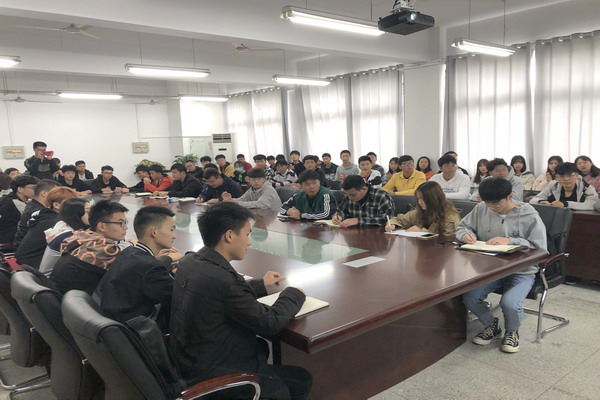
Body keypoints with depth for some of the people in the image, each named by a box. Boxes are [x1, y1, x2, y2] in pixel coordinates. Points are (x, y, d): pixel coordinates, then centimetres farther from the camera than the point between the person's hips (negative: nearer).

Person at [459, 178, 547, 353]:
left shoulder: (529, 215, -11)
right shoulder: (481, 209, -2)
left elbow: (540, 249, -14)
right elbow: (462, 226, 11)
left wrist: (510, 241, -26)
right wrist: (466, 234, -14)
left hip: (521, 272, -3)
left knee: (509, 303, -29)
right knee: (469, 297, -21)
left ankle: (512, 332, 11)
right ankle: (491, 325, 14)